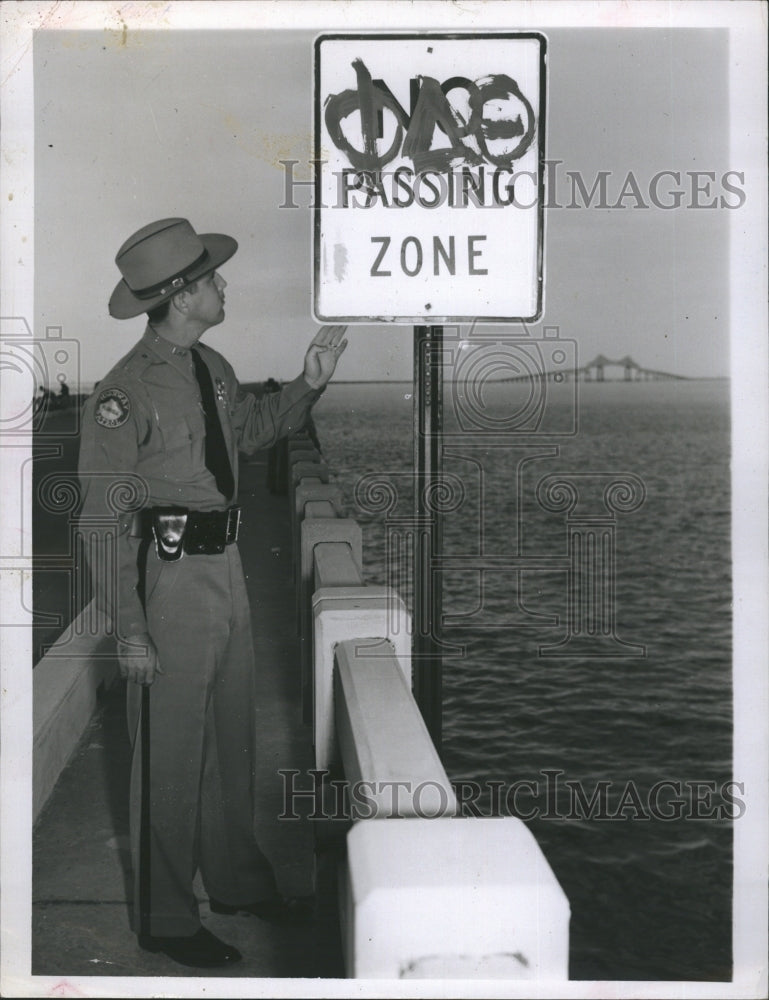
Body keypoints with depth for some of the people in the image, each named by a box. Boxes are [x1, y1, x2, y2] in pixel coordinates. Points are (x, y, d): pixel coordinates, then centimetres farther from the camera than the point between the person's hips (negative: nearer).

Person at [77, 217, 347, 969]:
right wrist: (129, 628, -19)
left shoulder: (213, 369, 7)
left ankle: (235, 880, 37)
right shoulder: (124, 395, -17)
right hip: (171, 576, -8)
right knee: (171, 752, 2)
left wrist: (309, 384, 12)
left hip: (227, 567, 8)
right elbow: (104, 521, -17)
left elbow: (253, 429, 28)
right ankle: (164, 917, 18)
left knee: (233, 736, 19)